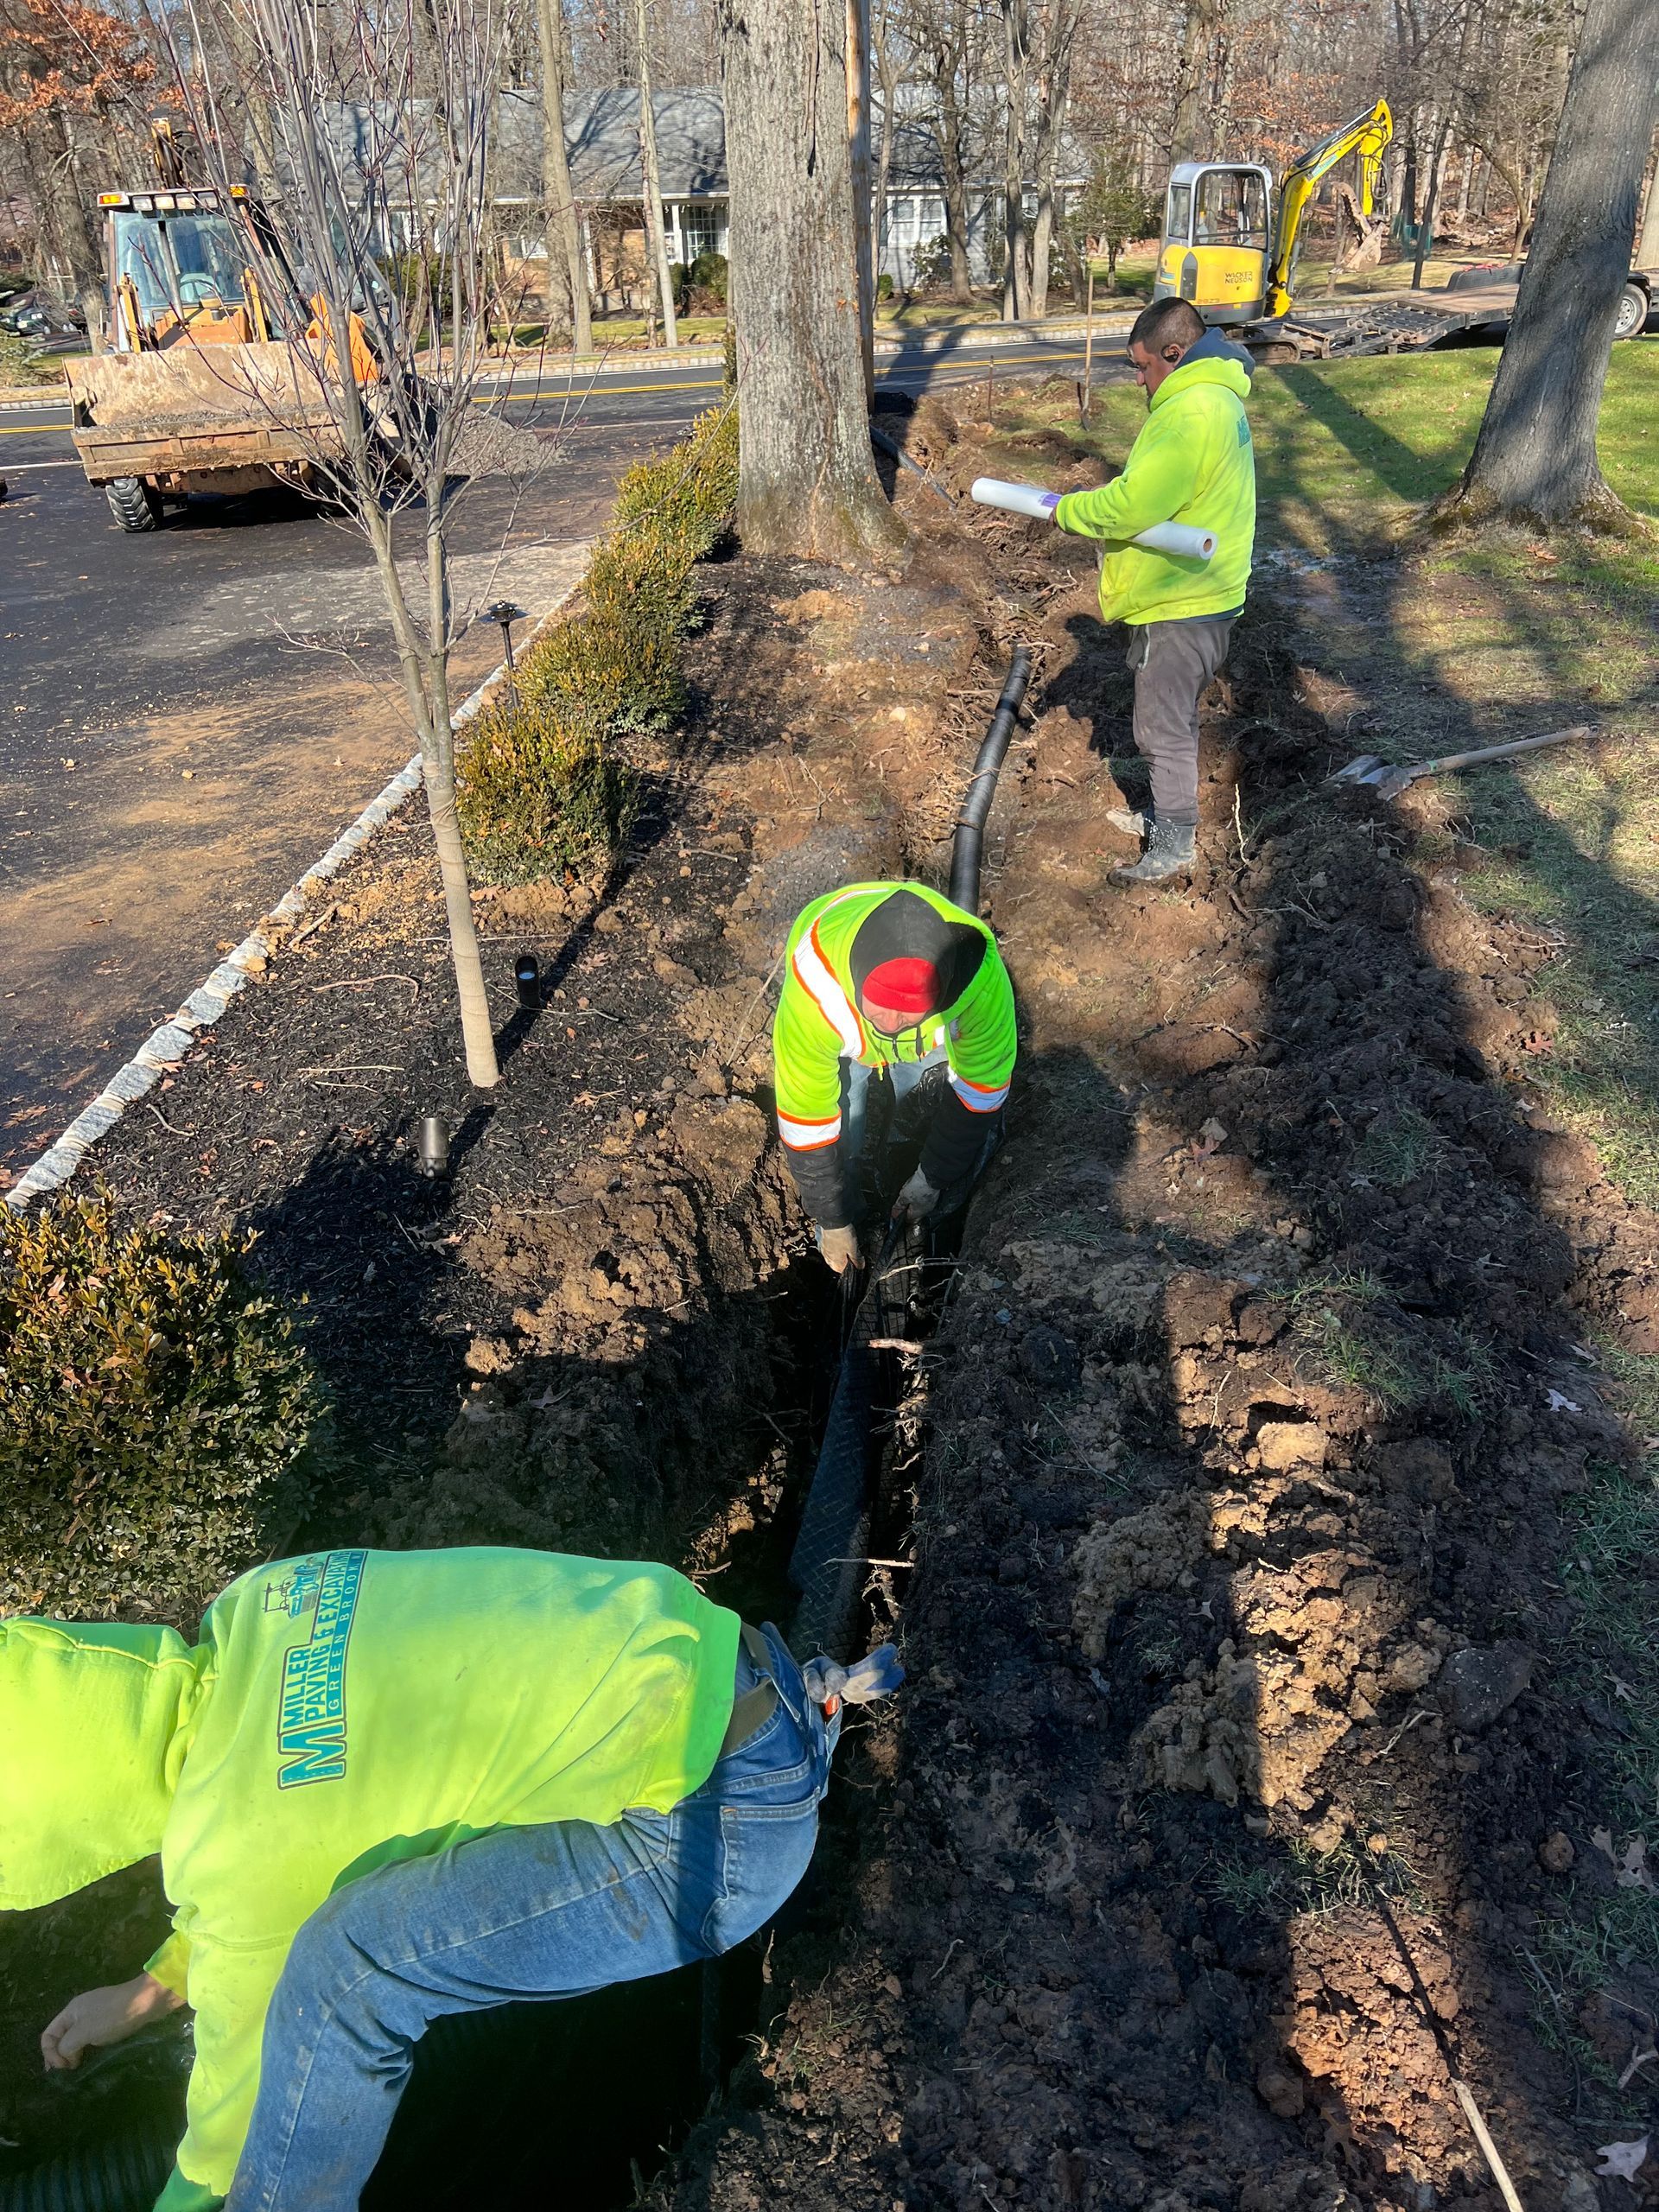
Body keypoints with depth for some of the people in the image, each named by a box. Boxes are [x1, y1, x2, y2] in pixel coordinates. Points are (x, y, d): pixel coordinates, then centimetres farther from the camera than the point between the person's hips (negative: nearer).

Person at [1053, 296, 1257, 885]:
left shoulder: (1192, 414, -22)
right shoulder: (1216, 400, 13)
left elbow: (1134, 505, -29)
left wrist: (1069, 510, -12)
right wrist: (1099, 500, 3)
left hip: (1180, 608, -11)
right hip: (1191, 597, 11)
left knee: (1163, 727, 0)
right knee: (1169, 719, 22)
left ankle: (1175, 847, 11)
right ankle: (1169, 816, 38)